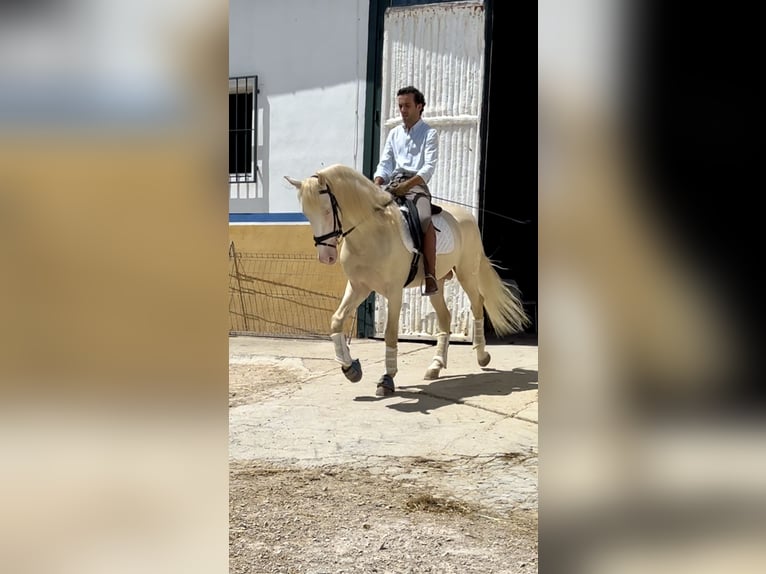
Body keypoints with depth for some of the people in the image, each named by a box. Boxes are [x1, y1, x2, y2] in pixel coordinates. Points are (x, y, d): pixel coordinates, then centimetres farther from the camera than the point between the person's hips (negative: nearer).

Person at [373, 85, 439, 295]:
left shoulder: (429, 134, 6)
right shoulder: (394, 133, 21)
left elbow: (429, 167, -7)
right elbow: (385, 164, 16)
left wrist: (408, 184, -23)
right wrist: (377, 183, -7)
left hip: (416, 184, -5)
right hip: (393, 184, 5)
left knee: (424, 219, -33)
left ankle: (430, 276, -31)